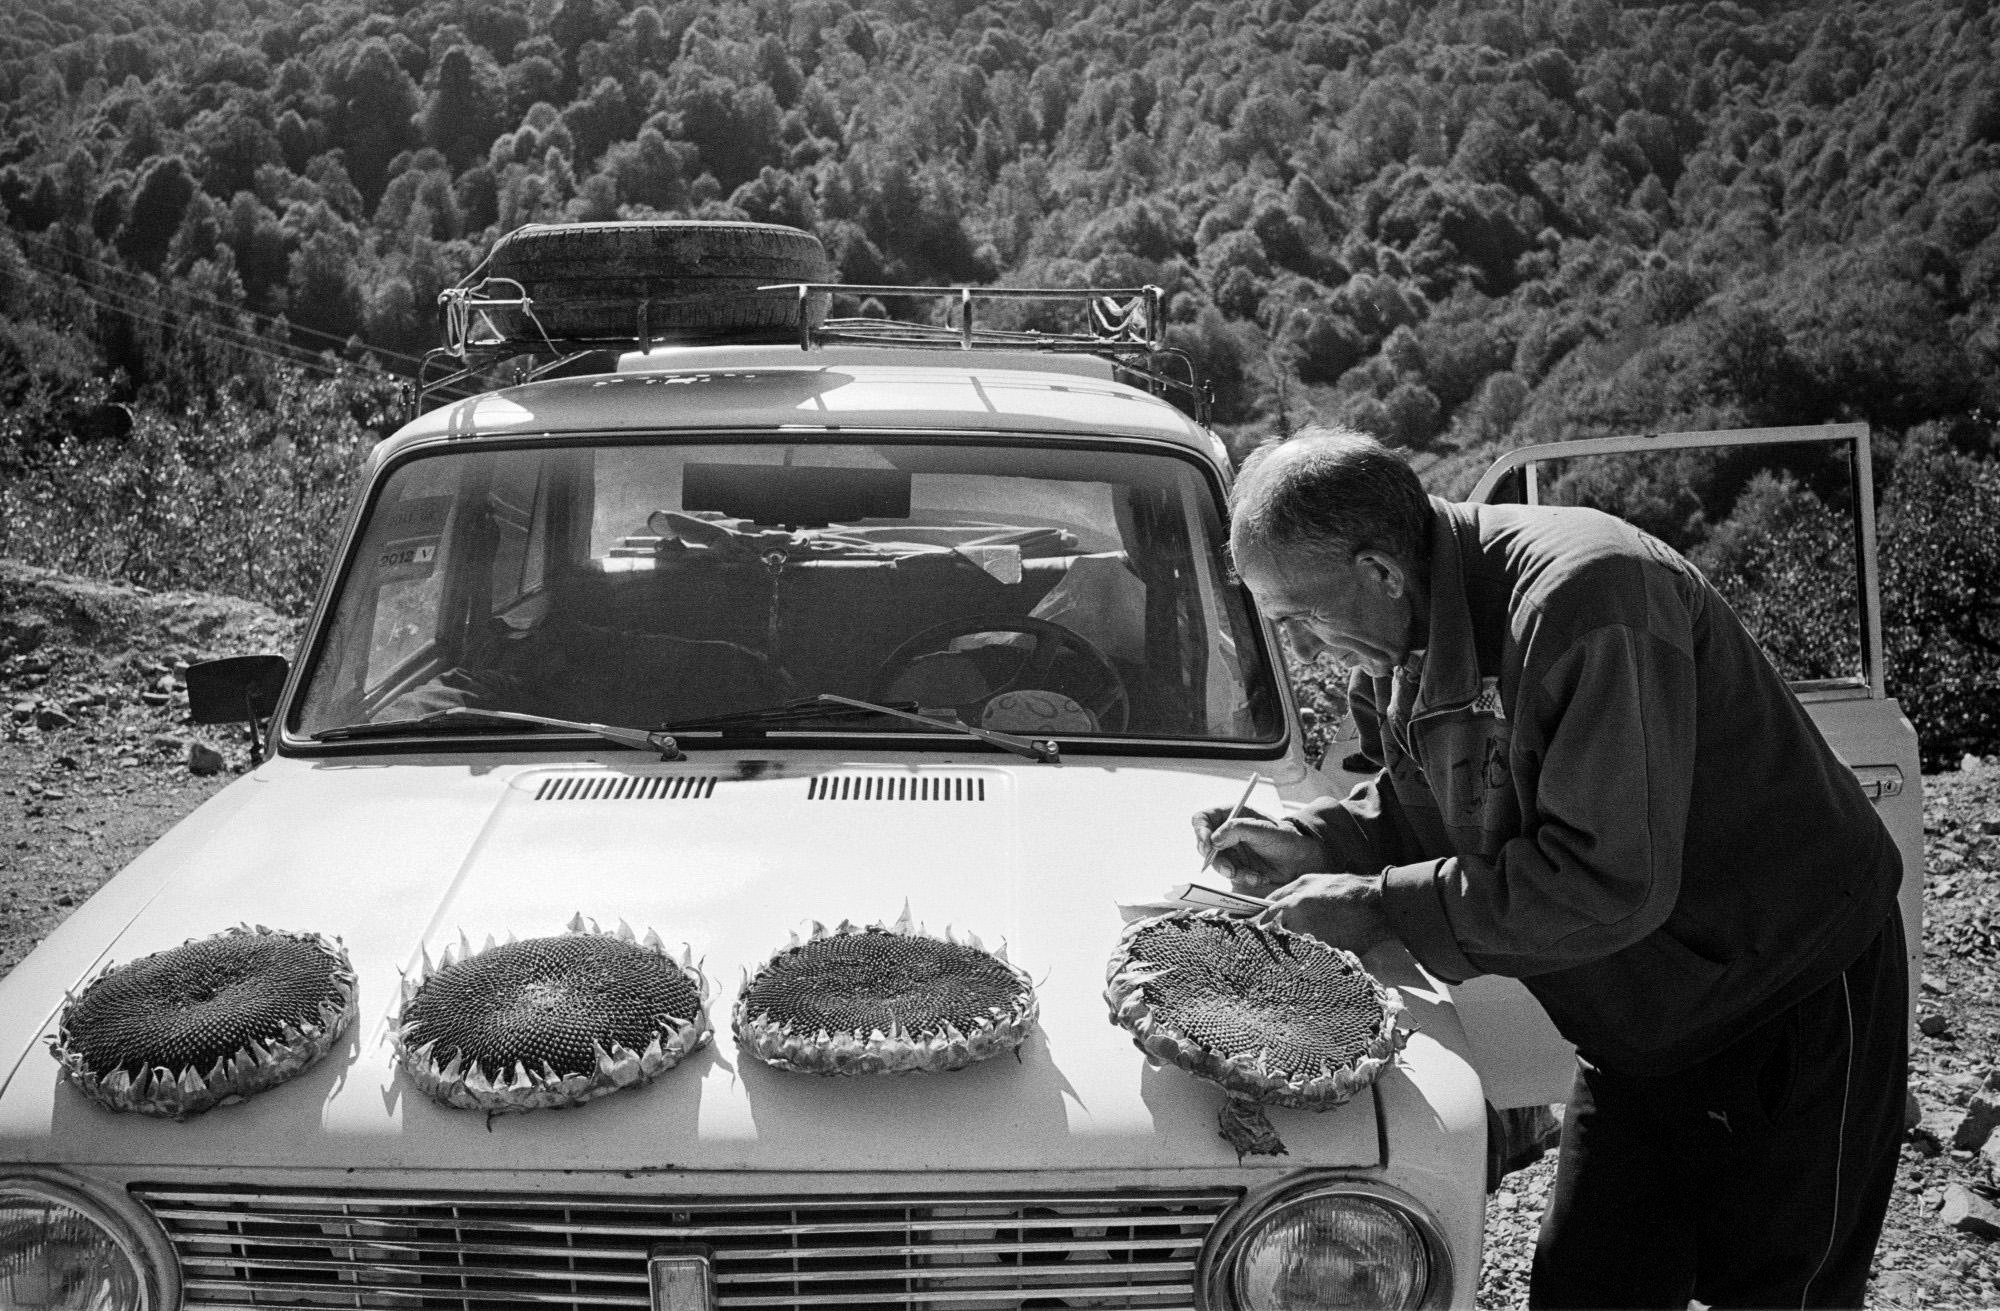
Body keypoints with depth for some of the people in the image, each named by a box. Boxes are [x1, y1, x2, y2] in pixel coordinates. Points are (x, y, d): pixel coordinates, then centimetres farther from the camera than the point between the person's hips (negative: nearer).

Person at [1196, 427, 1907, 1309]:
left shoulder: (1586, 599, -31)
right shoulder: (1397, 647, -3)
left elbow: (1608, 880, -34)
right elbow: (1430, 809, 13)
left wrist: (1384, 906, -27)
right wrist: (1312, 846, -6)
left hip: (1789, 1001, -8)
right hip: (1641, 1022, 8)